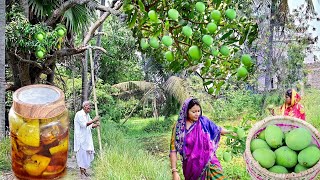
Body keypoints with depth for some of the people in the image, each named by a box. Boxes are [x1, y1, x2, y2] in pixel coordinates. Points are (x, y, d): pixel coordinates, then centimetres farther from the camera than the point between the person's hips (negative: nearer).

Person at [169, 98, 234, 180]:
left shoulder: (204, 121, 0)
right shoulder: (178, 127, -7)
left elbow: (217, 129, 16)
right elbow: (173, 150, -6)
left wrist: (230, 132, 3)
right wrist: (174, 171, -12)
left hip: (209, 162, 2)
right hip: (192, 166, -1)